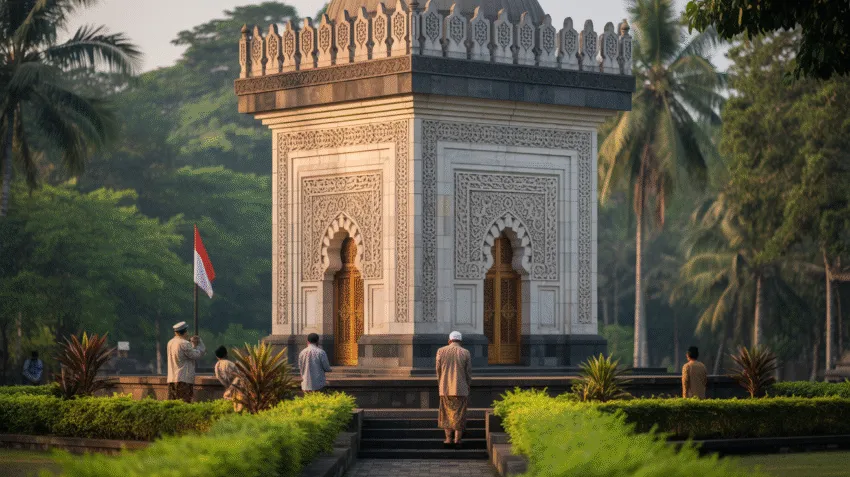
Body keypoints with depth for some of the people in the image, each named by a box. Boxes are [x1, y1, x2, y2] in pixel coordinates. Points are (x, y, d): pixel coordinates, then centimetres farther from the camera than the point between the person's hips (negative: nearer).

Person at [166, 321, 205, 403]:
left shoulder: (170, 343, 13)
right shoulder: (184, 344, -13)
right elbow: (197, 355, -8)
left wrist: (193, 343, 16)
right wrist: (199, 342, 5)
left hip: (172, 379, 8)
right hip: (184, 379, -8)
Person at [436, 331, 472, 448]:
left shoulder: (441, 351, 0)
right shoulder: (465, 353, -3)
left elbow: (438, 370, 3)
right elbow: (469, 373, 0)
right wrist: (467, 388, 11)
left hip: (445, 389, 1)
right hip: (461, 389, -1)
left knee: (447, 413, 12)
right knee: (459, 414, 6)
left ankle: (448, 438, 7)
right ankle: (457, 439, 2)